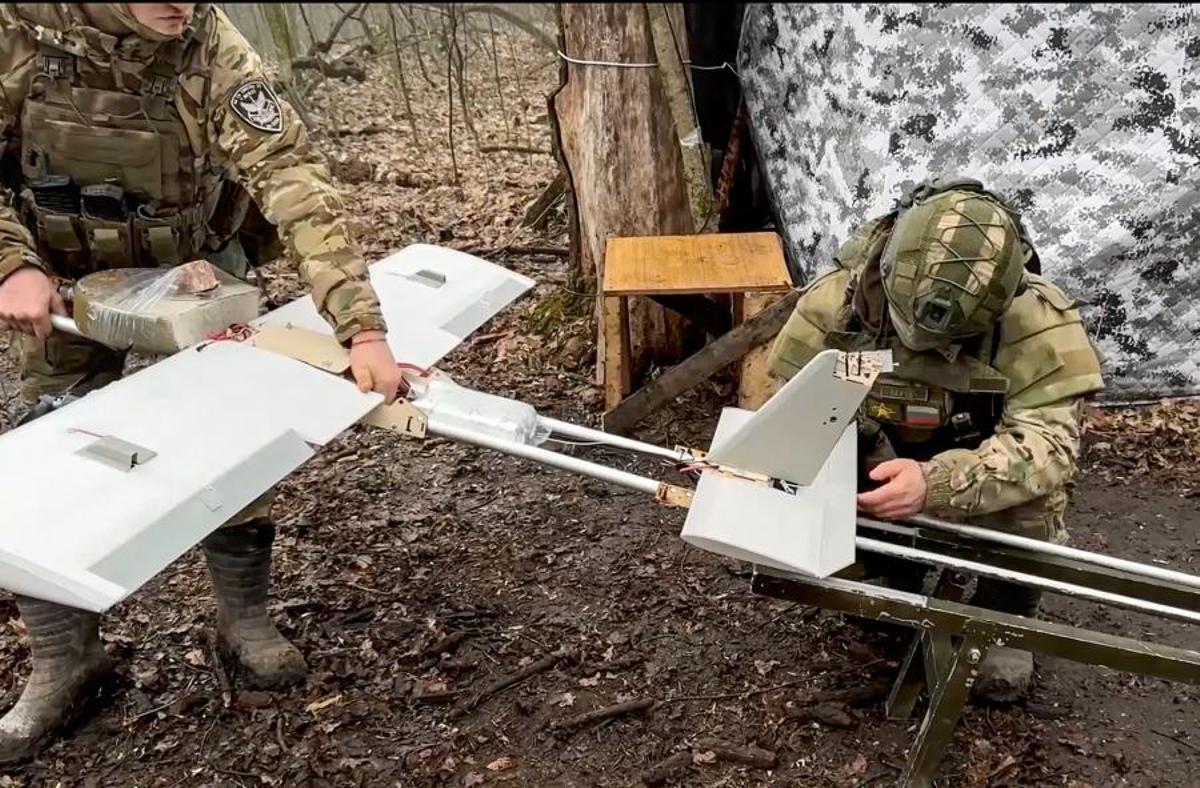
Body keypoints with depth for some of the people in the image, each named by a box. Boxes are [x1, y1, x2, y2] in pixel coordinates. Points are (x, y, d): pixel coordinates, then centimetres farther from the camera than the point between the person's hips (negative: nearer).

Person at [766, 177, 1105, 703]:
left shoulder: (1036, 319, -30)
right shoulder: (835, 300, -24)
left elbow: (1048, 438, -39)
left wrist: (936, 483, -55)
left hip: (976, 460, -2)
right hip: (881, 455, 3)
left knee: (1022, 491, -34)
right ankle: (902, 583, 12)